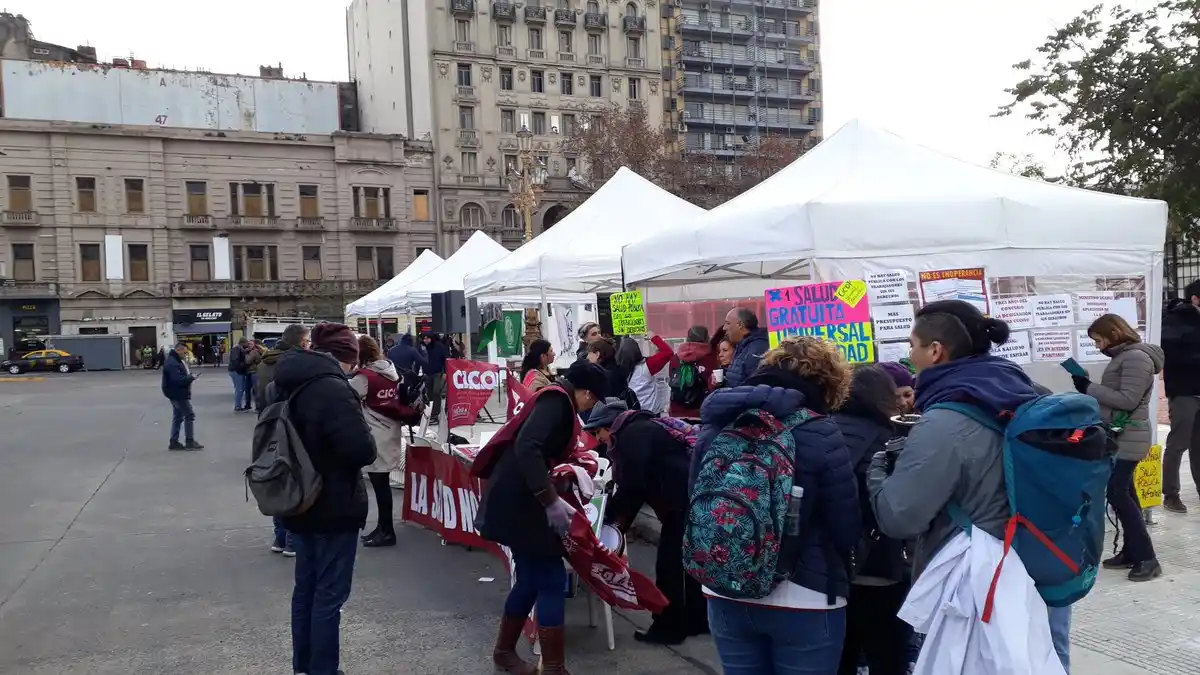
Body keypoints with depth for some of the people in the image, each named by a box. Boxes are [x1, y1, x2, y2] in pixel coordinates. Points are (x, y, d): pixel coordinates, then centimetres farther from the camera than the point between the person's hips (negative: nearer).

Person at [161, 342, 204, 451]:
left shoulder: (176, 361, 14)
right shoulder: (172, 363, -21)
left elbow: (182, 376, 22)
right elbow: (178, 380, -29)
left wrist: (190, 375, 4)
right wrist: (191, 377, -17)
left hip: (177, 394, 11)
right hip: (178, 394, -11)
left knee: (178, 417, 14)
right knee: (189, 415, -6)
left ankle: (174, 442, 18)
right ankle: (189, 442, -2)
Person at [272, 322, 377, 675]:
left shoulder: (286, 385, 6)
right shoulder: (333, 389, -23)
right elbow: (362, 451, -27)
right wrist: (363, 433, -9)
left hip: (300, 504, 9)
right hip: (333, 508, -9)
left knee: (306, 587, 20)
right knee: (329, 594, 3)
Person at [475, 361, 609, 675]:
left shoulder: (555, 400, 16)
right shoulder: (556, 400, -14)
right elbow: (526, 448, -28)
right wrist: (551, 500, -29)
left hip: (518, 498, 10)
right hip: (517, 501, -10)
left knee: (531, 577, 18)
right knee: (551, 580, -5)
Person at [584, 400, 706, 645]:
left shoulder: (632, 434, -11)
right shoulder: (639, 431, 19)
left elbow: (632, 484, -18)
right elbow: (638, 485, 18)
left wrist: (607, 515, -6)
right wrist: (621, 522, 12)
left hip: (684, 502, -10)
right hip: (691, 497, 10)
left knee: (669, 565, 0)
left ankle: (668, 628, 10)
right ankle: (698, 620, 30)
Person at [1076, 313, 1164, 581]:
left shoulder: (1136, 357, -14)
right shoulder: (1123, 357, 16)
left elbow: (1128, 400, -21)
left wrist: (1089, 388, -18)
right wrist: (1089, 390, 4)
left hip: (1128, 439, -10)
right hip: (1119, 437, 10)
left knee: (1117, 493, -11)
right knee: (1124, 493, 11)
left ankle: (1147, 557, -5)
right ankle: (1131, 552, 17)